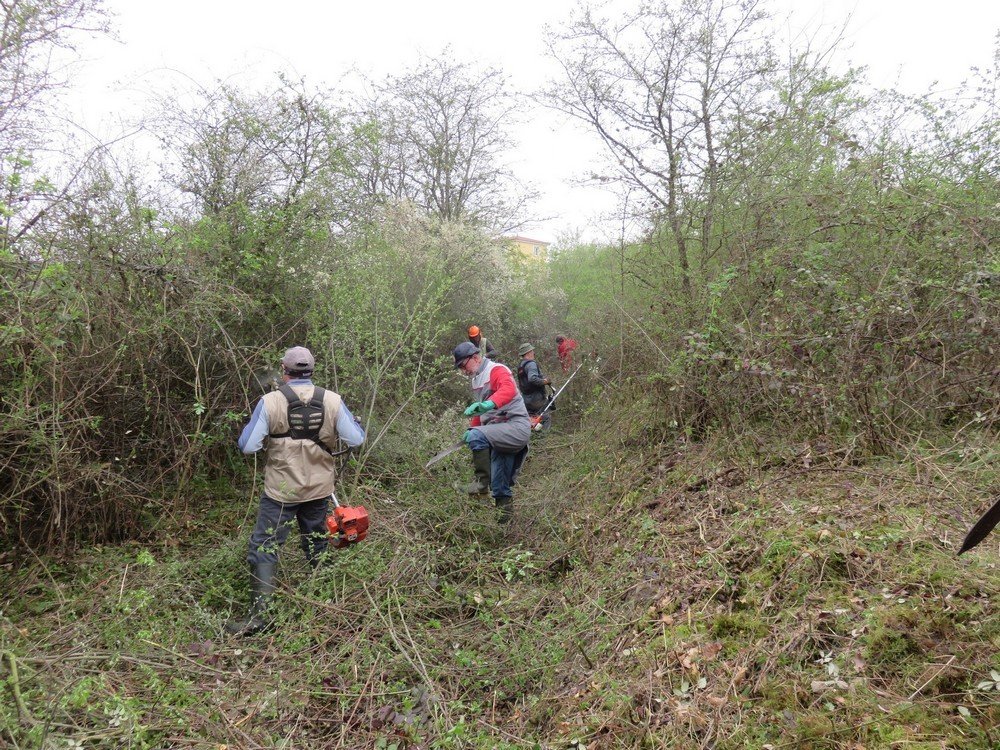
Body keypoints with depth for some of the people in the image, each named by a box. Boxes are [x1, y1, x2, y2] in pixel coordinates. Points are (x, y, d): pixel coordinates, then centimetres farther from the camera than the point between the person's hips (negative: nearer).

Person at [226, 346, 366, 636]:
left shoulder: (270, 402, -14)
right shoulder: (332, 400, -7)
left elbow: (247, 446, -11)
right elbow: (356, 439, -1)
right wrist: (355, 423, 20)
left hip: (281, 490, -3)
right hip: (319, 488, 4)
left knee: (265, 547, 5)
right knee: (317, 545, 21)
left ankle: (260, 614, 1)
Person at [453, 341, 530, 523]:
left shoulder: (497, 370, -8)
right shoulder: (475, 378, 20)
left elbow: (508, 390, -31)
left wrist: (489, 404, -48)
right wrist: (471, 428, 19)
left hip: (516, 426, -9)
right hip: (500, 430, 9)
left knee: (476, 436, -32)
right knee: (500, 485, 6)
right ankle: (506, 514, 16)